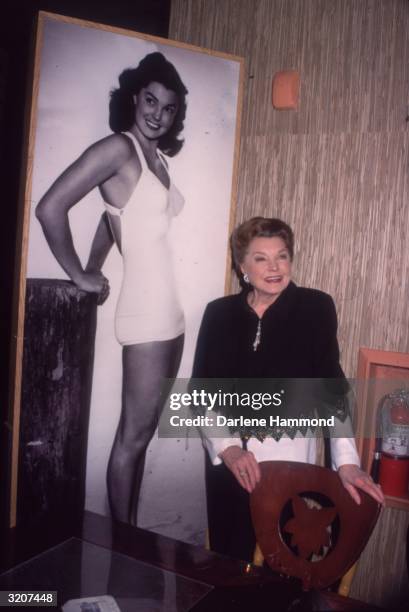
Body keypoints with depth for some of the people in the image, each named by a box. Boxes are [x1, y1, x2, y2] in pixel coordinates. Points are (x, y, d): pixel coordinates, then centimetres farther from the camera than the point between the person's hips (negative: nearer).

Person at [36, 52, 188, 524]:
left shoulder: (157, 157, 15)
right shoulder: (119, 148, -9)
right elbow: (50, 208, -16)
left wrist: (94, 269, 15)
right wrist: (80, 277, -6)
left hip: (171, 309, 8)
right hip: (148, 310, -8)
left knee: (142, 431, 16)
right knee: (133, 434, 3)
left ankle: (129, 534, 30)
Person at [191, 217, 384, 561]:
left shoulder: (315, 307, -5)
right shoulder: (220, 313, 1)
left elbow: (331, 388, -5)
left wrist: (347, 461, -12)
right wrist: (226, 446, -11)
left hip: (287, 456, -2)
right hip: (227, 456, 2)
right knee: (225, 556, 14)